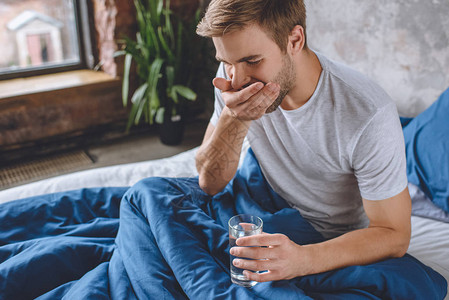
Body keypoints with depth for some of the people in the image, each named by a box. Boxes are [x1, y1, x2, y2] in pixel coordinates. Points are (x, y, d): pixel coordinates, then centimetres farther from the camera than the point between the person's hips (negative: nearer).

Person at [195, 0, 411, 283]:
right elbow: (210, 183, -9)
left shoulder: (370, 114, -29)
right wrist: (232, 119, -29)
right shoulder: (238, 80, -15)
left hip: (347, 244, -3)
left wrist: (304, 259, -40)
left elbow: (394, 235, -22)